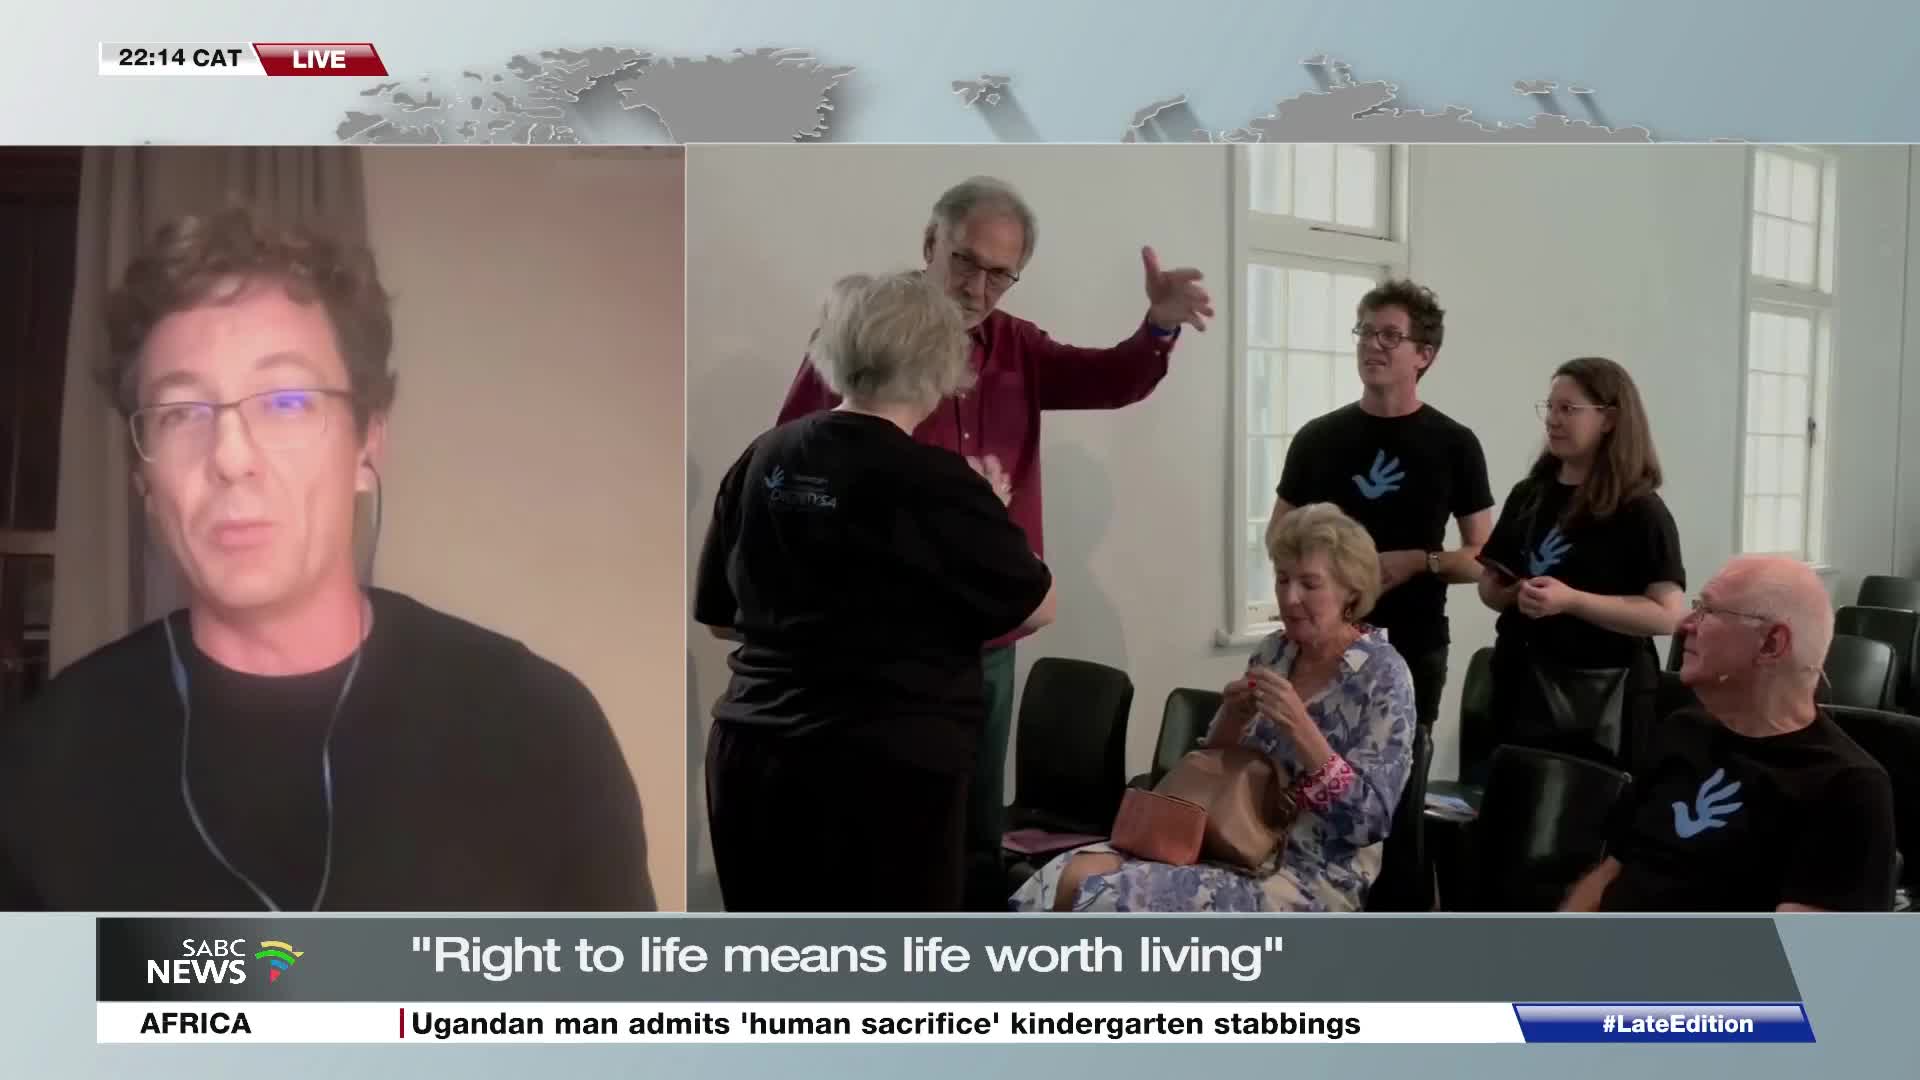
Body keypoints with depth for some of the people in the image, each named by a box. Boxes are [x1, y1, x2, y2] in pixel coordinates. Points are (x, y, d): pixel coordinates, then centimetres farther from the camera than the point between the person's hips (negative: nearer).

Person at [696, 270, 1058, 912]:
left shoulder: (762, 461, 3)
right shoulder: (934, 482, -12)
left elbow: (719, 616, 13)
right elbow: (1036, 607, -1)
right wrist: (986, 518, 13)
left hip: (748, 757, 6)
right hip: (884, 769, -5)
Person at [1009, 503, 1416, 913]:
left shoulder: (1382, 675, -8)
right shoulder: (1274, 651, 9)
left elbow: (1370, 819, -14)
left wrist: (1300, 728, -24)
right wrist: (1232, 717, -8)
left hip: (1315, 875, -6)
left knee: (1117, 901, -26)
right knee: (1069, 878, -20)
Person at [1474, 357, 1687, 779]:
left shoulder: (1640, 512, -8)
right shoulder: (1529, 495, 10)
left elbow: (1668, 615, -15)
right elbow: (1490, 583, 18)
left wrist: (1571, 600, -23)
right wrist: (1516, 596, -5)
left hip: (1600, 700, -5)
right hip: (1522, 684, 5)